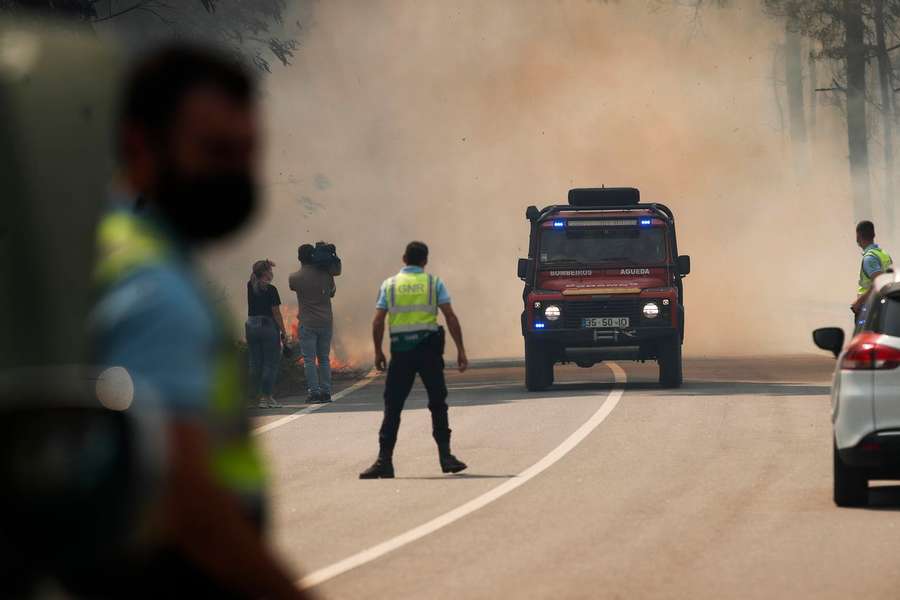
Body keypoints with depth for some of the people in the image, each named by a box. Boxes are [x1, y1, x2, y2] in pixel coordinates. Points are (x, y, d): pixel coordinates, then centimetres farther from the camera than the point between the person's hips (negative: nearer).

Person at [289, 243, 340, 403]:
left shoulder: (295, 278, -7)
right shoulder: (325, 274, -1)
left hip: (307, 324, -3)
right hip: (326, 322, 3)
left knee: (309, 360, -1)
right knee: (324, 358, 10)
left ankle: (314, 391, -7)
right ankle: (326, 391, 7)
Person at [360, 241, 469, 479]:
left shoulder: (389, 285, 7)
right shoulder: (434, 283, 4)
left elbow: (378, 321, 1)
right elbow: (450, 317, -2)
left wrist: (378, 352, 11)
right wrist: (460, 350, 0)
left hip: (400, 352, 1)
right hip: (429, 349, -1)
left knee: (393, 407, 3)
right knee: (438, 404, 9)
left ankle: (384, 460, -3)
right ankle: (445, 456, 8)